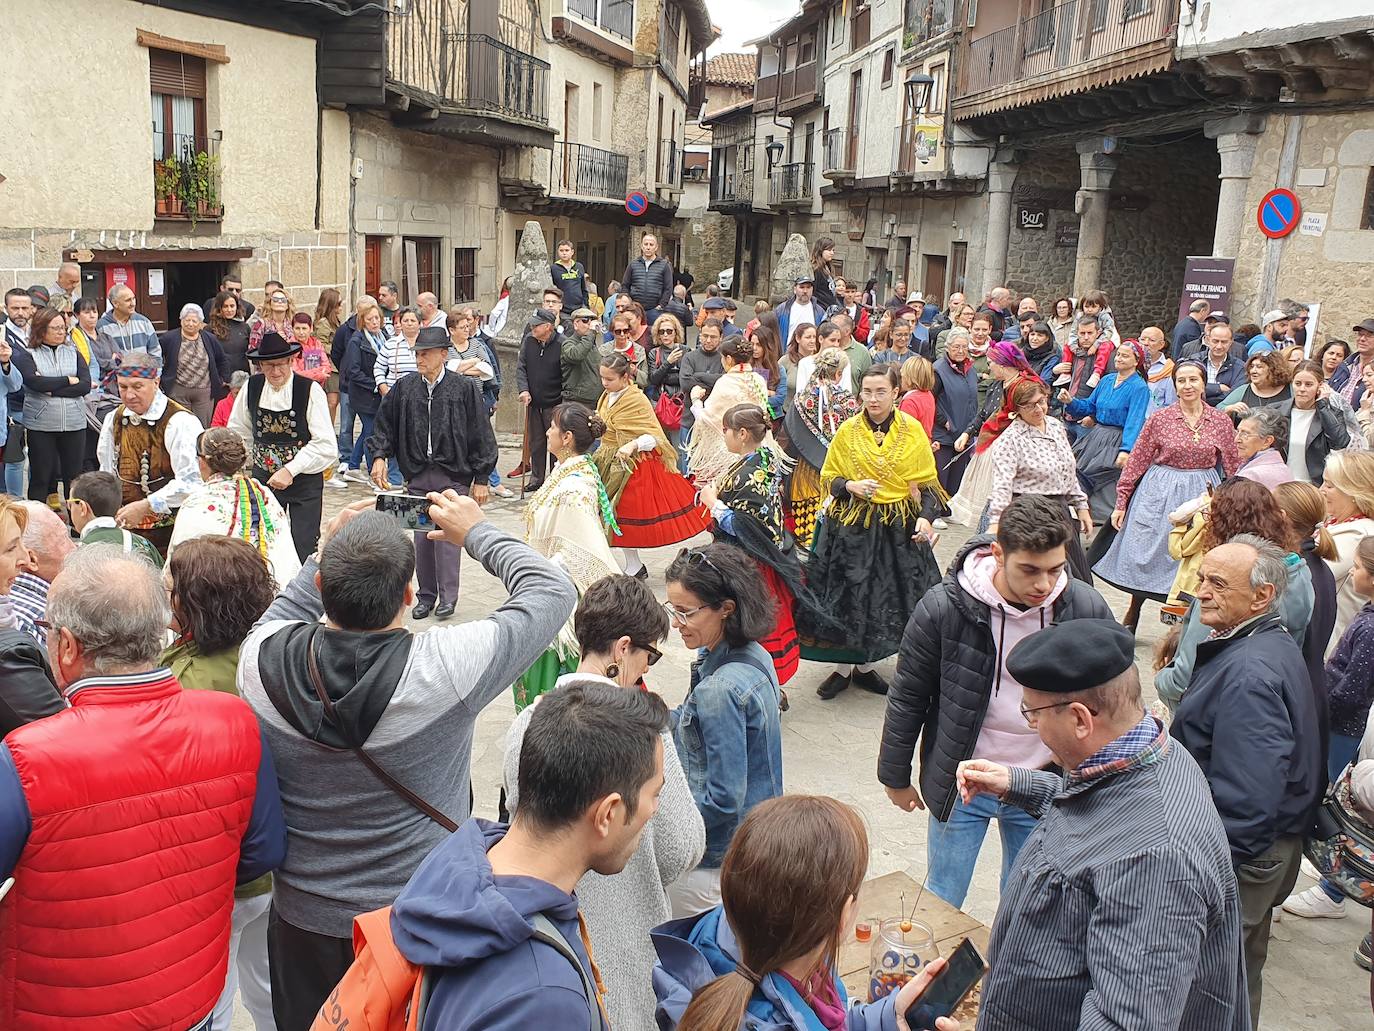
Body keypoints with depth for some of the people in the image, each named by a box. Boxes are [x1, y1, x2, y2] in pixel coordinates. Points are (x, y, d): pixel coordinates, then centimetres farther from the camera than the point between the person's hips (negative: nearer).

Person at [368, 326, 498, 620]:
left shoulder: (465, 388, -5)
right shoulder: (404, 387, 5)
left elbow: (481, 436, -3)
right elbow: (384, 425, 15)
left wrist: (481, 479, -4)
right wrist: (380, 456, 0)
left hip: (452, 476, -4)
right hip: (417, 476, 4)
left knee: (447, 534, -6)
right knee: (421, 536, 7)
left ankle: (447, 596, 6)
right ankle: (426, 595, 19)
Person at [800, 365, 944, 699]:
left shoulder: (912, 430, -2)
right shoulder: (847, 431, -1)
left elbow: (927, 484, 1)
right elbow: (828, 479, 5)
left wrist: (925, 517, -14)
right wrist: (850, 487, -15)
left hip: (898, 529, 1)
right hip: (851, 526, 0)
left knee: (884, 598, 8)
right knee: (848, 595, 3)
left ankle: (864, 665, 25)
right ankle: (843, 667, 19)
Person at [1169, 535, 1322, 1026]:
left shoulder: (1248, 675, -28)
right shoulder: (1275, 645, 6)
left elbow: (1244, 798, -31)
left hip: (1237, 859, -10)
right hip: (1269, 847, 10)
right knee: (1240, 974, 25)